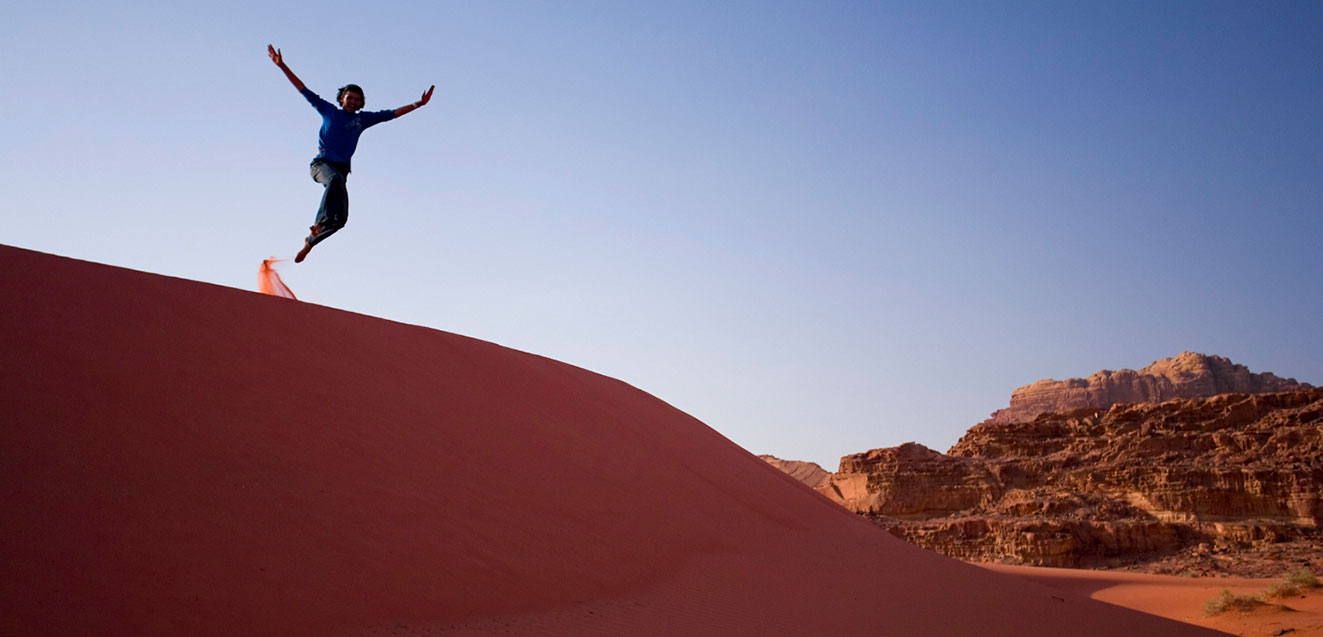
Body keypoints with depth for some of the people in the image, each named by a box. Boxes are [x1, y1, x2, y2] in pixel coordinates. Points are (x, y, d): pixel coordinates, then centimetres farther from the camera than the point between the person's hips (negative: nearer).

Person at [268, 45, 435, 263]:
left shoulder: (363, 118, 15)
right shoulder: (329, 111, 11)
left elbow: (391, 114, 14)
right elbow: (304, 90, 12)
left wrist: (418, 104, 8)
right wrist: (282, 66, 8)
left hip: (341, 167, 3)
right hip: (321, 163, -3)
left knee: (340, 218, -9)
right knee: (335, 178, -40)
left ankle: (310, 240, 10)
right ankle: (321, 222, -44)